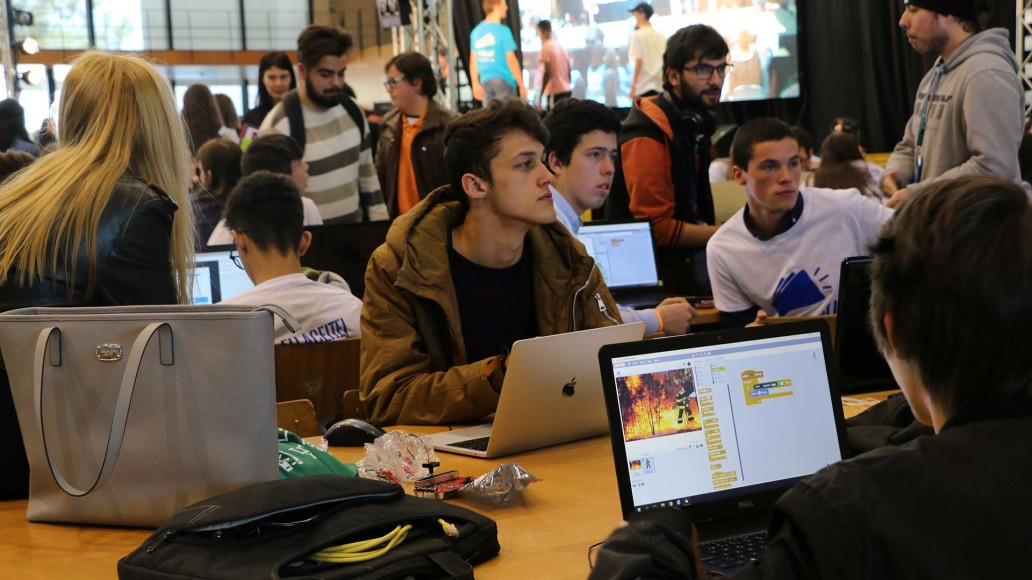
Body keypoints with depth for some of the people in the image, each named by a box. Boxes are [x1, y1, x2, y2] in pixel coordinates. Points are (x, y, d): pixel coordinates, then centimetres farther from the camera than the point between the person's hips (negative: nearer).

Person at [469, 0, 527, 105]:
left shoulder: (476, 32, 7)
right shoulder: (503, 31, -11)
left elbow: (473, 62, 9)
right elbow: (511, 60, -13)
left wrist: (475, 84, 17)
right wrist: (521, 85, -7)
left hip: (485, 81, 6)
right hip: (504, 81, -6)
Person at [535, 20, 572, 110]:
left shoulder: (546, 48, -10)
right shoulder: (561, 46, 13)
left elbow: (546, 73, -17)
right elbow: (569, 71, 14)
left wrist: (540, 96, -16)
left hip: (555, 92, -8)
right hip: (566, 90, 8)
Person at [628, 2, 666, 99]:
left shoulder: (638, 34, -5)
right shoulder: (660, 36, 12)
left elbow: (639, 62, -12)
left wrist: (633, 86, -10)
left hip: (643, 86, -6)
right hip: (659, 86, 6)